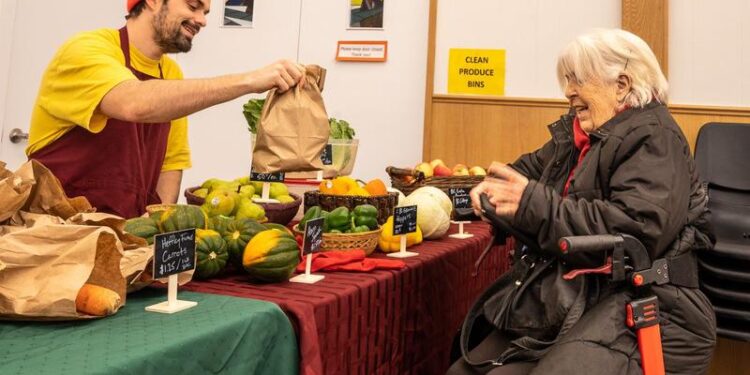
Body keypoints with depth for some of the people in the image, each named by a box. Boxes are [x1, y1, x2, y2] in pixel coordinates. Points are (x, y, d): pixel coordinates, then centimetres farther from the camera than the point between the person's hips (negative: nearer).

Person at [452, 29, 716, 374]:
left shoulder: (654, 140, -12)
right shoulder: (575, 131, 13)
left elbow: (637, 233, -25)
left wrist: (532, 205, -25)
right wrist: (495, 185, 1)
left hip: (640, 305, -8)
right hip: (577, 293, 8)